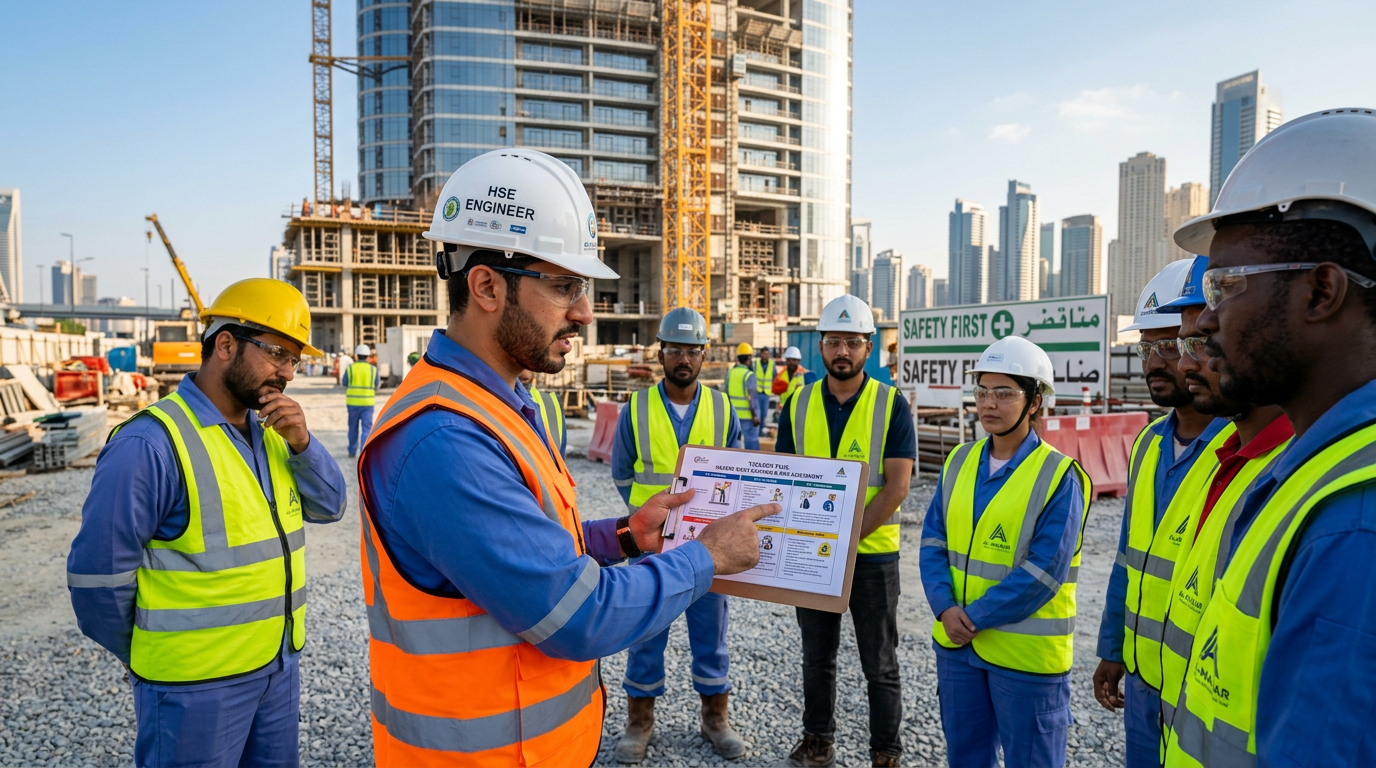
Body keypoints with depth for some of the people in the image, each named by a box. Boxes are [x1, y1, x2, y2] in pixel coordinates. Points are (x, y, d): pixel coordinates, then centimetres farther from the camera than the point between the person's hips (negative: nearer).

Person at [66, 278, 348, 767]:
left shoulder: (268, 432, 5)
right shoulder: (151, 443, -20)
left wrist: (302, 445, -15)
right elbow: (99, 570, -17)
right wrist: (141, 655, -2)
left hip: (280, 666, 7)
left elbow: (329, 507, 3)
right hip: (196, 686, -7)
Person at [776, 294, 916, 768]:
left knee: (879, 663, 10)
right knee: (817, 655, 17)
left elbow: (897, 485, -12)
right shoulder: (798, 404, 2)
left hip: (872, 553, -3)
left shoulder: (891, 405, -7)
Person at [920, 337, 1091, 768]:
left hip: (1026, 652, -5)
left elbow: (1042, 573, -18)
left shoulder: (1059, 477, -13)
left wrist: (975, 618, -17)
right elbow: (933, 542, 2)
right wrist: (945, 609, -13)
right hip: (956, 641, 5)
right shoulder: (959, 462, 3)